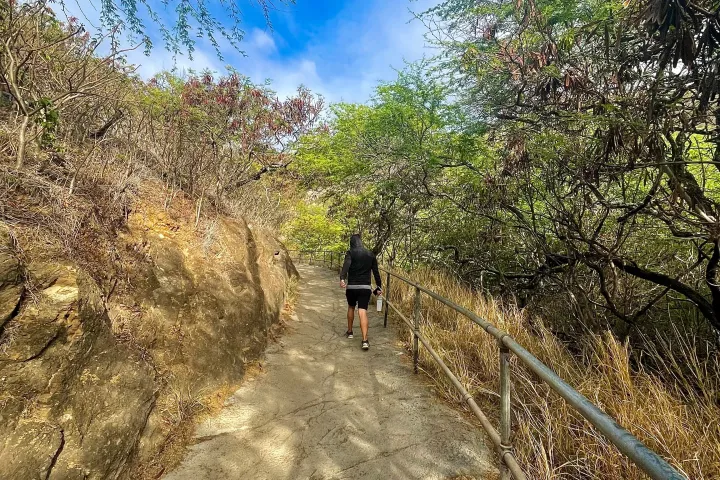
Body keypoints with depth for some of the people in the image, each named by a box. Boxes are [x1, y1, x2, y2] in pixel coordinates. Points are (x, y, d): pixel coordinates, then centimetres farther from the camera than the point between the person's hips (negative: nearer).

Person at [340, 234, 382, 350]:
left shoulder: (351, 253, -2)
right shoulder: (370, 254, 9)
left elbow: (346, 265, -22)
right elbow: (376, 271, 10)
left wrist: (342, 278, -36)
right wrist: (379, 286, 17)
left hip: (352, 286, -1)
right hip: (366, 287, 1)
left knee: (351, 307, 23)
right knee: (363, 312, -4)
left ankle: (350, 332, 36)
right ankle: (365, 340, -14)